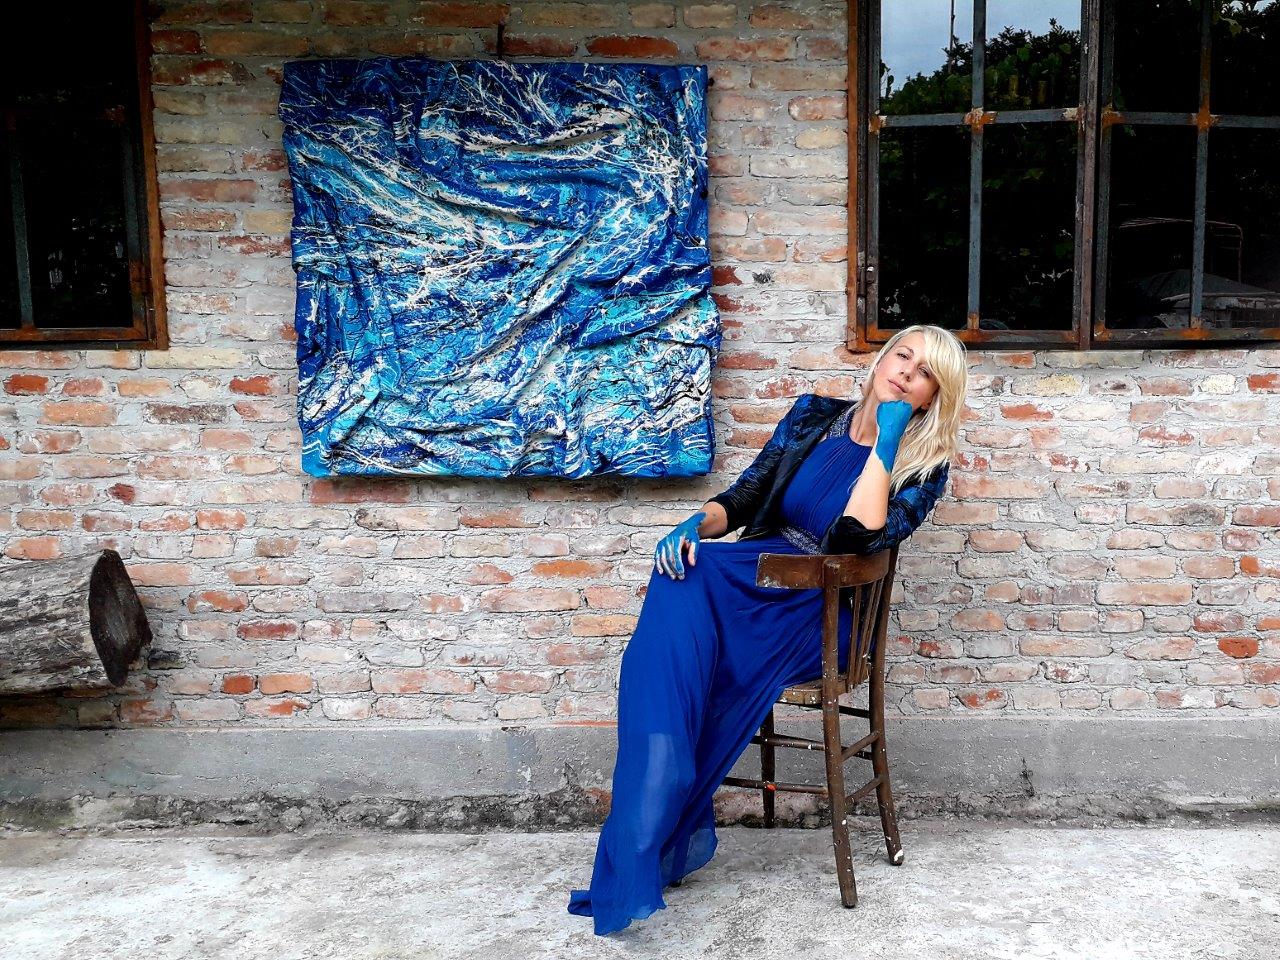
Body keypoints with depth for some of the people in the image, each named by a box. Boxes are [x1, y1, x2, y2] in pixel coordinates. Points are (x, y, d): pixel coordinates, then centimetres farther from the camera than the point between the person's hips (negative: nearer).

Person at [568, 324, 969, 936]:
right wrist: (695, 523, -12)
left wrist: (885, 439, -13)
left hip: (822, 614, -3)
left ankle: (649, 845, -23)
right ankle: (677, 831, -29)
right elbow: (743, 497, 9)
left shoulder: (924, 467, 2)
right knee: (681, 581, -33)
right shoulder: (814, 415, 14)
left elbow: (856, 539, -17)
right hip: (756, 576, 4)